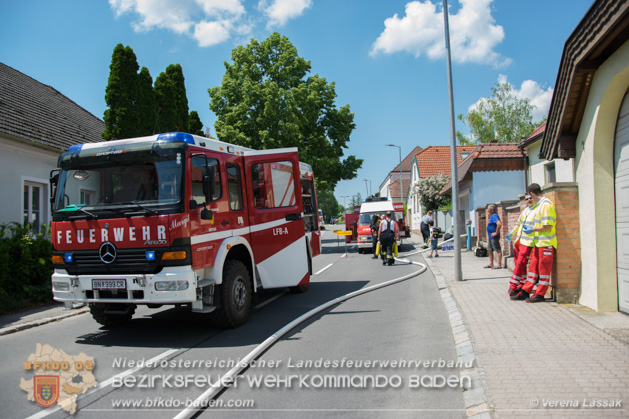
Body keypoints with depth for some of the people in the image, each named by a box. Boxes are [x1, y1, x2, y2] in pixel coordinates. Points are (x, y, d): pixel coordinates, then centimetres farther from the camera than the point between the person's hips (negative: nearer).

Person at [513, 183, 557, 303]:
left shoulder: (546, 205, -16)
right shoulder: (540, 205, 15)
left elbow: (548, 226, -20)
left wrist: (532, 229, -11)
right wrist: (531, 228, 19)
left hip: (546, 243, -10)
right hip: (539, 243, 10)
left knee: (543, 270, -1)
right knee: (533, 267, 11)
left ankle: (540, 294, 6)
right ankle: (525, 292, 15)